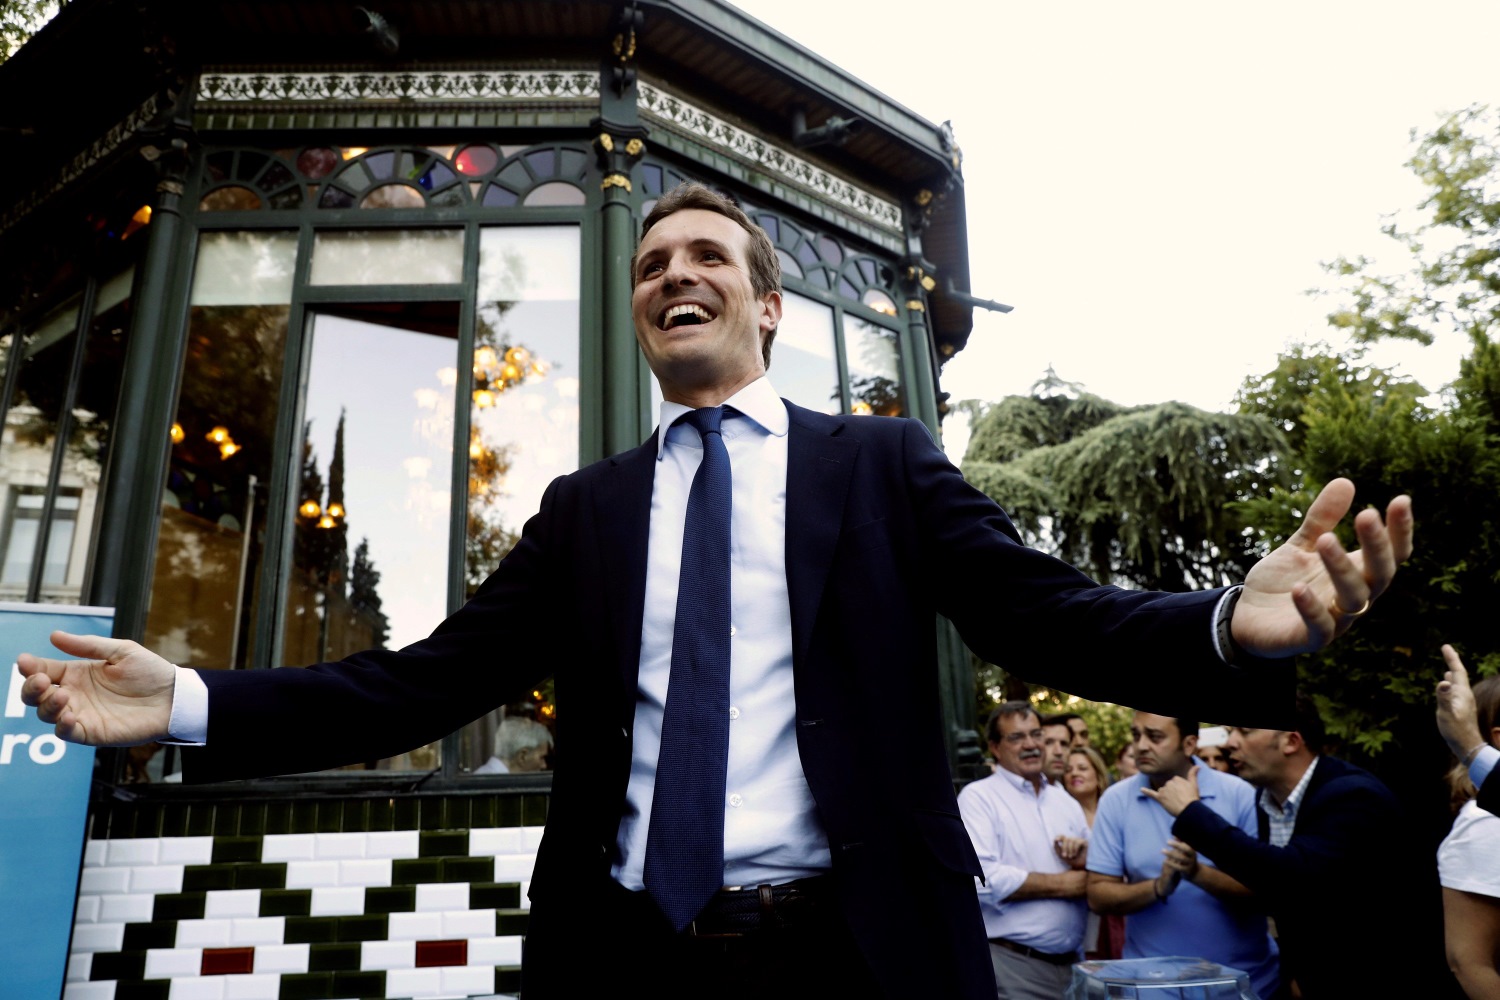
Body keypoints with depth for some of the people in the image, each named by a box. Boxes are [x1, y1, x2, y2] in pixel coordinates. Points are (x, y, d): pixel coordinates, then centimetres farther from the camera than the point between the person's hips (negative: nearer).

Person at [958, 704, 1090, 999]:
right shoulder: (978, 796, -7)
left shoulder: (1066, 802, 13)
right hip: (1011, 963, -6)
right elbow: (981, 880, -21)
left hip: (1071, 962, 6)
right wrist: (1063, 883, -12)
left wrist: (1086, 862, -6)